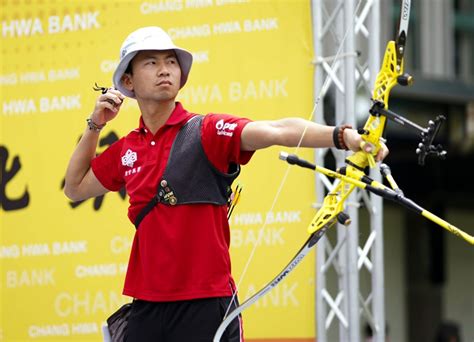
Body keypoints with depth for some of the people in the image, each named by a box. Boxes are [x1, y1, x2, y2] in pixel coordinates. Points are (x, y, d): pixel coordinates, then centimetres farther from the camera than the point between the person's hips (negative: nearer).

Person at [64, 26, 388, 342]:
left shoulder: (206, 131, -5)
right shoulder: (127, 150, 11)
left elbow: (278, 130, -22)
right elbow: (76, 187, 27)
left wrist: (342, 135, -38)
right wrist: (94, 126, 16)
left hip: (206, 306, -5)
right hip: (147, 306, 5)